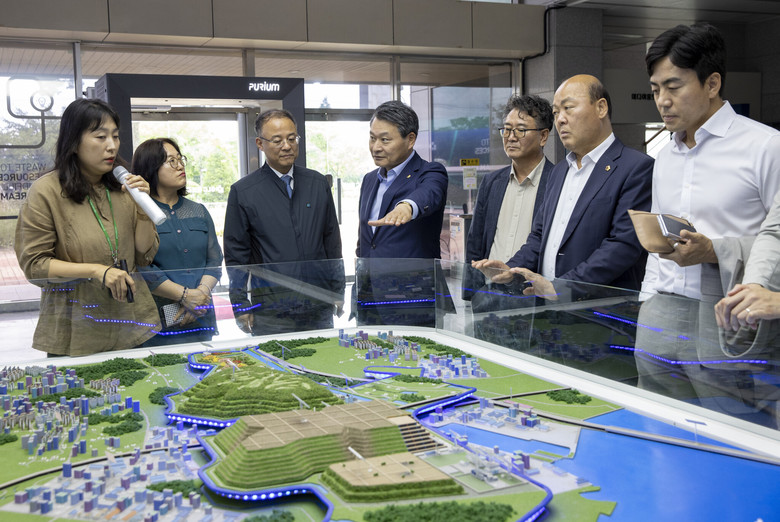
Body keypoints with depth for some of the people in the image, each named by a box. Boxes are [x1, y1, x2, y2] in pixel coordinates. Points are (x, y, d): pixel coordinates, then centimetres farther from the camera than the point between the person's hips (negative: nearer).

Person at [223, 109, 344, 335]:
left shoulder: (319, 184, 9)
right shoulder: (242, 192, -1)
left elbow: (332, 242, 12)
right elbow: (236, 256, 1)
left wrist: (338, 293, 10)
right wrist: (241, 308, -3)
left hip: (319, 308, 3)